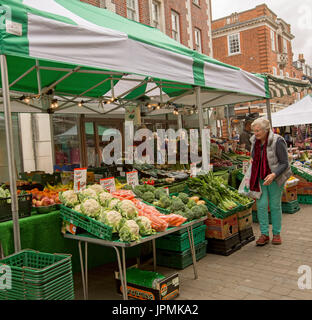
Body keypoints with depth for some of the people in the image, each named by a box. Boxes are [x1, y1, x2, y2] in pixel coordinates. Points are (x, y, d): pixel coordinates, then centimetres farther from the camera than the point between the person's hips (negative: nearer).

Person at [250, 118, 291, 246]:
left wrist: (273, 175, -29)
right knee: (261, 205, -2)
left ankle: (277, 234, 21)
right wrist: (253, 161, 3)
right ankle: (264, 235, 8)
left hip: (275, 178, -4)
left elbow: (285, 164, -16)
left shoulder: (277, 141, -18)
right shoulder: (255, 141, 0)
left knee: (275, 206, 5)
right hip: (260, 178, 4)